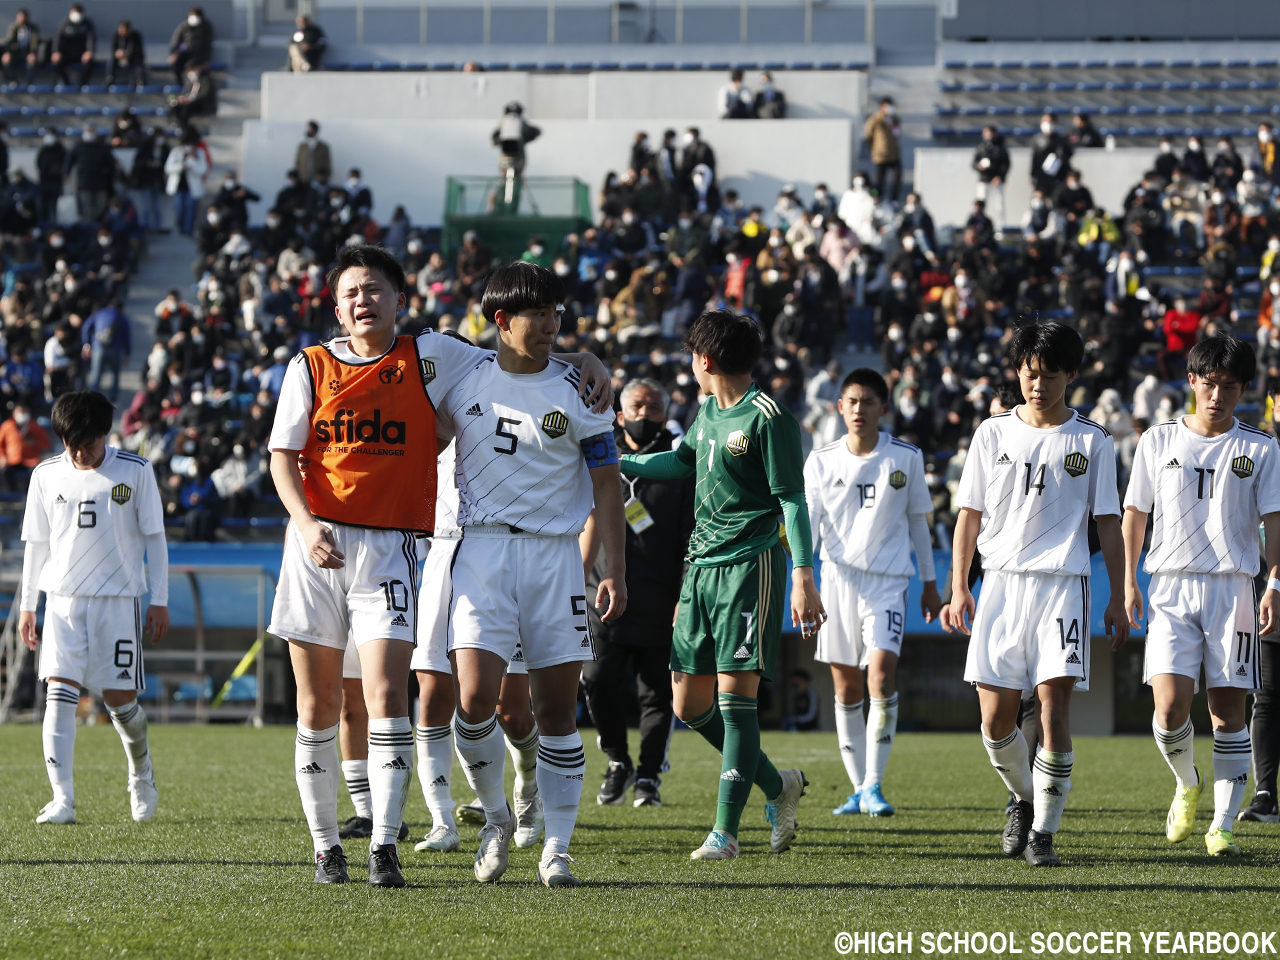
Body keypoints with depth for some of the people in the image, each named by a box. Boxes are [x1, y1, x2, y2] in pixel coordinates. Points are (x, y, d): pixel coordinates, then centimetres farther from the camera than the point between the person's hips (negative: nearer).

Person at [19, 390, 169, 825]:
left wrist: (160, 601, 1)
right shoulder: (46, 475, 5)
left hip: (119, 598, -1)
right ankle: (62, 799, -16)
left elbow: (154, 538, 4)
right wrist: (27, 605, 10)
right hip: (63, 598, 1)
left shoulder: (136, 472, -1)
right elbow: (37, 543, 12)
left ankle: (141, 767, 33)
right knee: (60, 693, -12)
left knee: (120, 698, 1)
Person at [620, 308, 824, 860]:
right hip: (701, 566, 9)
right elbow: (681, 461, 34)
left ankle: (726, 830, -10)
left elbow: (792, 499, -13)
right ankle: (778, 786, 23)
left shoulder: (768, 418, -11)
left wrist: (803, 577, -19)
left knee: (735, 696, -11)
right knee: (690, 704, 7)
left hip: (750, 564, -8)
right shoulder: (709, 413, 14)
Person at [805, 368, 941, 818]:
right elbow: (809, 523, 2)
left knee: (882, 673, -18)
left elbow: (918, 522, 11)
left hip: (888, 580, -2)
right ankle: (859, 787, 15)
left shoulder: (906, 458, 2)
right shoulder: (822, 461, 4)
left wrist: (930, 584, 15)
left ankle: (874, 785, -14)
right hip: (839, 578, 2)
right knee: (846, 687, 5)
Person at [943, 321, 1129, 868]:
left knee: (1054, 701, -13)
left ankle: (1043, 832, -7)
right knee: (995, 716, -2)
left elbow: (1108, 523, 8)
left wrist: (1118, 599, 3)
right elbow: (970, 513, 10)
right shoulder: (993, 433, 9)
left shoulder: (1092, 442, 6)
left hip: (1064, 582, -2)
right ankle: (1024, 798, 26)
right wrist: (958, 588, 1)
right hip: (1001, 580, 2)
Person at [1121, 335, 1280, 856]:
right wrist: (1128, 581, 6)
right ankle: (1187, 784, 17)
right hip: (1172, 588, 0)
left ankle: (1223, 824, 4)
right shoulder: (1159, 441, 8)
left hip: (1233, 588, 0)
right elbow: (1135, 512, 13)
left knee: (1228, 709, -2)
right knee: (1170, 709, -13)